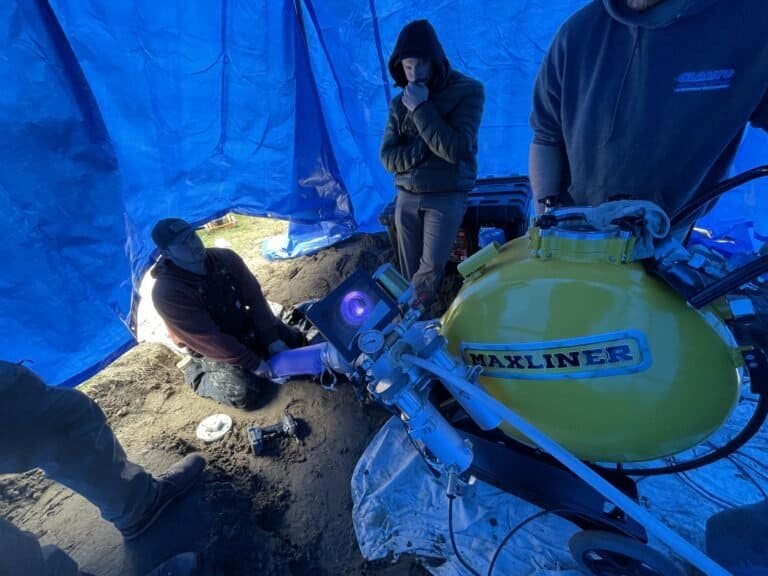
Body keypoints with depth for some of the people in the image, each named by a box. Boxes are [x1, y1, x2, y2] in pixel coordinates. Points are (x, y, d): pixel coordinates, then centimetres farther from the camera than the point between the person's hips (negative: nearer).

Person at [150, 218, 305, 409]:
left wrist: (272, 339, -15)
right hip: (211, 349, -5)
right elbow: (208, 339, -29)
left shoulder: (225, 258, -14)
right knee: (243, 393, -21)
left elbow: (255, 297, -10)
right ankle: (196, 372, 6)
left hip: (246, 326, 5)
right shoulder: (167, 293, -29)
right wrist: (253, 363, -26)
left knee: (294, 339, 4)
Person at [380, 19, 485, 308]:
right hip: (407, 197, 4)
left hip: (447, 196, -3)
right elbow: (389, 158, 0)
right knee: (409, 273, 4)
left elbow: (455, 149, -15)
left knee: (430, 270, -12)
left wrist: (421, 108, -15)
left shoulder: (468, 91, -2)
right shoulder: (399, 103, 8)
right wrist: (427, 147, -14)